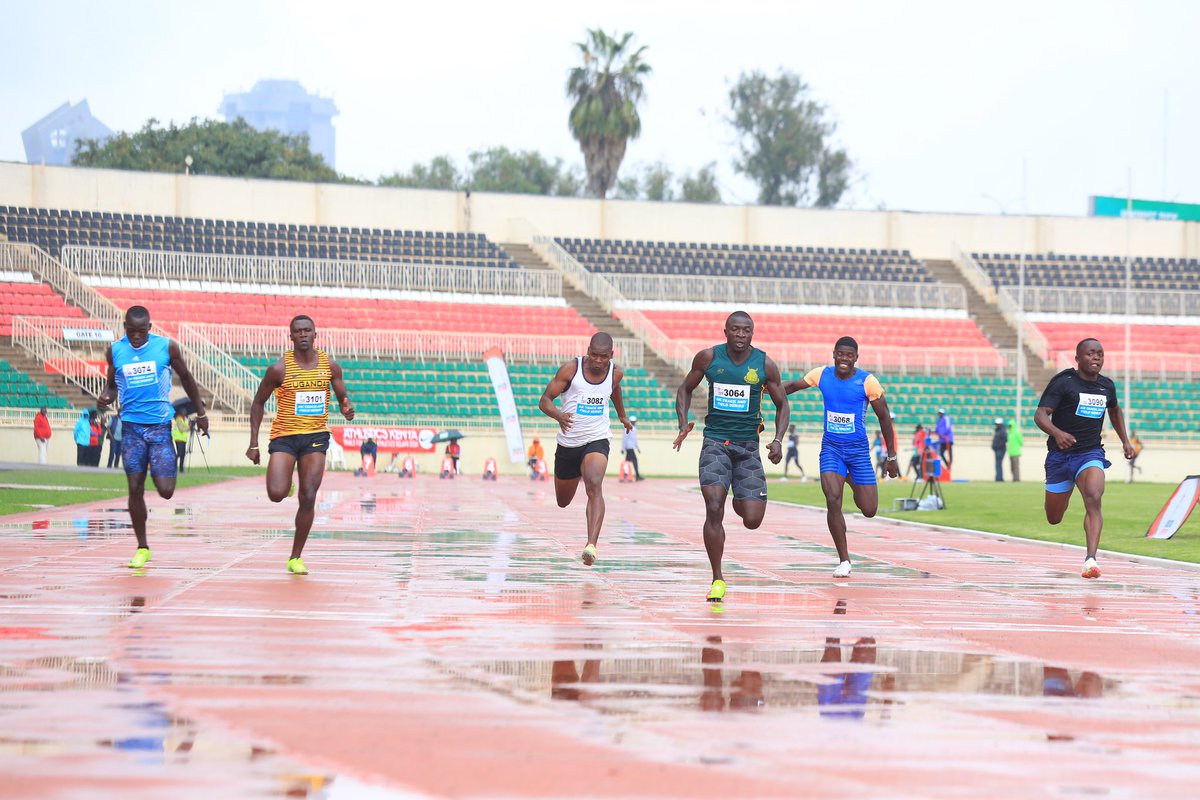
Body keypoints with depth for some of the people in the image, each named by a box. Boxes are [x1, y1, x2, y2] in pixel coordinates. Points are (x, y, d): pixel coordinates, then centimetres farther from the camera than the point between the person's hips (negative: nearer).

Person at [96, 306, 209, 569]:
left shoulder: (167, 347, -3)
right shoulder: (115, 350, 2)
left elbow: (186, 378, 10)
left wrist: (201, 413, 15)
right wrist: (106, 397, -7)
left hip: (160, 426, -1)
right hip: (131, 426, 1)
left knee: (165, 491, -9)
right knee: (135, 488, -1)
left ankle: (160, 471, 30)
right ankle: (142, 548, 13)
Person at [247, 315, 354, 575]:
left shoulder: (330, 366, 3)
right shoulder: (279, 369, -6)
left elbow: (343, 398, 14)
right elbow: (258, 402, 3)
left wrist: (347, 409, -12)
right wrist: (253, 443, -2)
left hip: (316, 436, 2)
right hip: (284, 436, -2)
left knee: (308, 498, -6)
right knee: (276, 494, -18)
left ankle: (295, 558, 7)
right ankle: (285, 482, 22)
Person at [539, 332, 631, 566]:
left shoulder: (615, 373, -3)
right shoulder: (571, 369, -13)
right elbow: (544, 400, -14)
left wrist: (622, 416, 38)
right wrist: (558, 415, -36)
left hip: (596, 441, -1)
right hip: (568, 442, 1)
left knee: (594, 487, -30)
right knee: (563, 502, 19)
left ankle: (591, 546, -41)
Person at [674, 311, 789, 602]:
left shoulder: (765, 364, -3)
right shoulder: (708, 357, -3)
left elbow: (781, 405, 8)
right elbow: (685, 389, 12)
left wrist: (778, 440, -7)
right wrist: (683, 423, -4)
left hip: (748, 446, 1)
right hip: (715, 443, -1)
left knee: (752, 520, -4)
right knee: (714, 509, -17)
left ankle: (739, 501, 36)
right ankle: (717, 580, -6)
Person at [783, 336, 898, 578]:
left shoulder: (867, 382, -11)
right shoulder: (821, 375, -4)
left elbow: (884, 418, -3)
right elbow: (793, 386, 14)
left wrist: (891, 456, 0)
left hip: (858, 449, -1)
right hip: (831, 447, 1)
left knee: (869, 510, 2)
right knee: (833, 500, -19)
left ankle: (851, 479, 39)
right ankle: (844, 561, -7)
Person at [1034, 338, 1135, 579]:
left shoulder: (1107, 385, 6)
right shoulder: (1063, 382, -10)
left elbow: (1115, 410, 29)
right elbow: (1040, 415, -20)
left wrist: (1125, 440, 22)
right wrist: (1057, 433, -39)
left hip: (1091, 453, 2)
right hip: (1060, 455, -2)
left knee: (1094, 499, -28)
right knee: (1054, 519, 10)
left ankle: (1091, 559, -37)